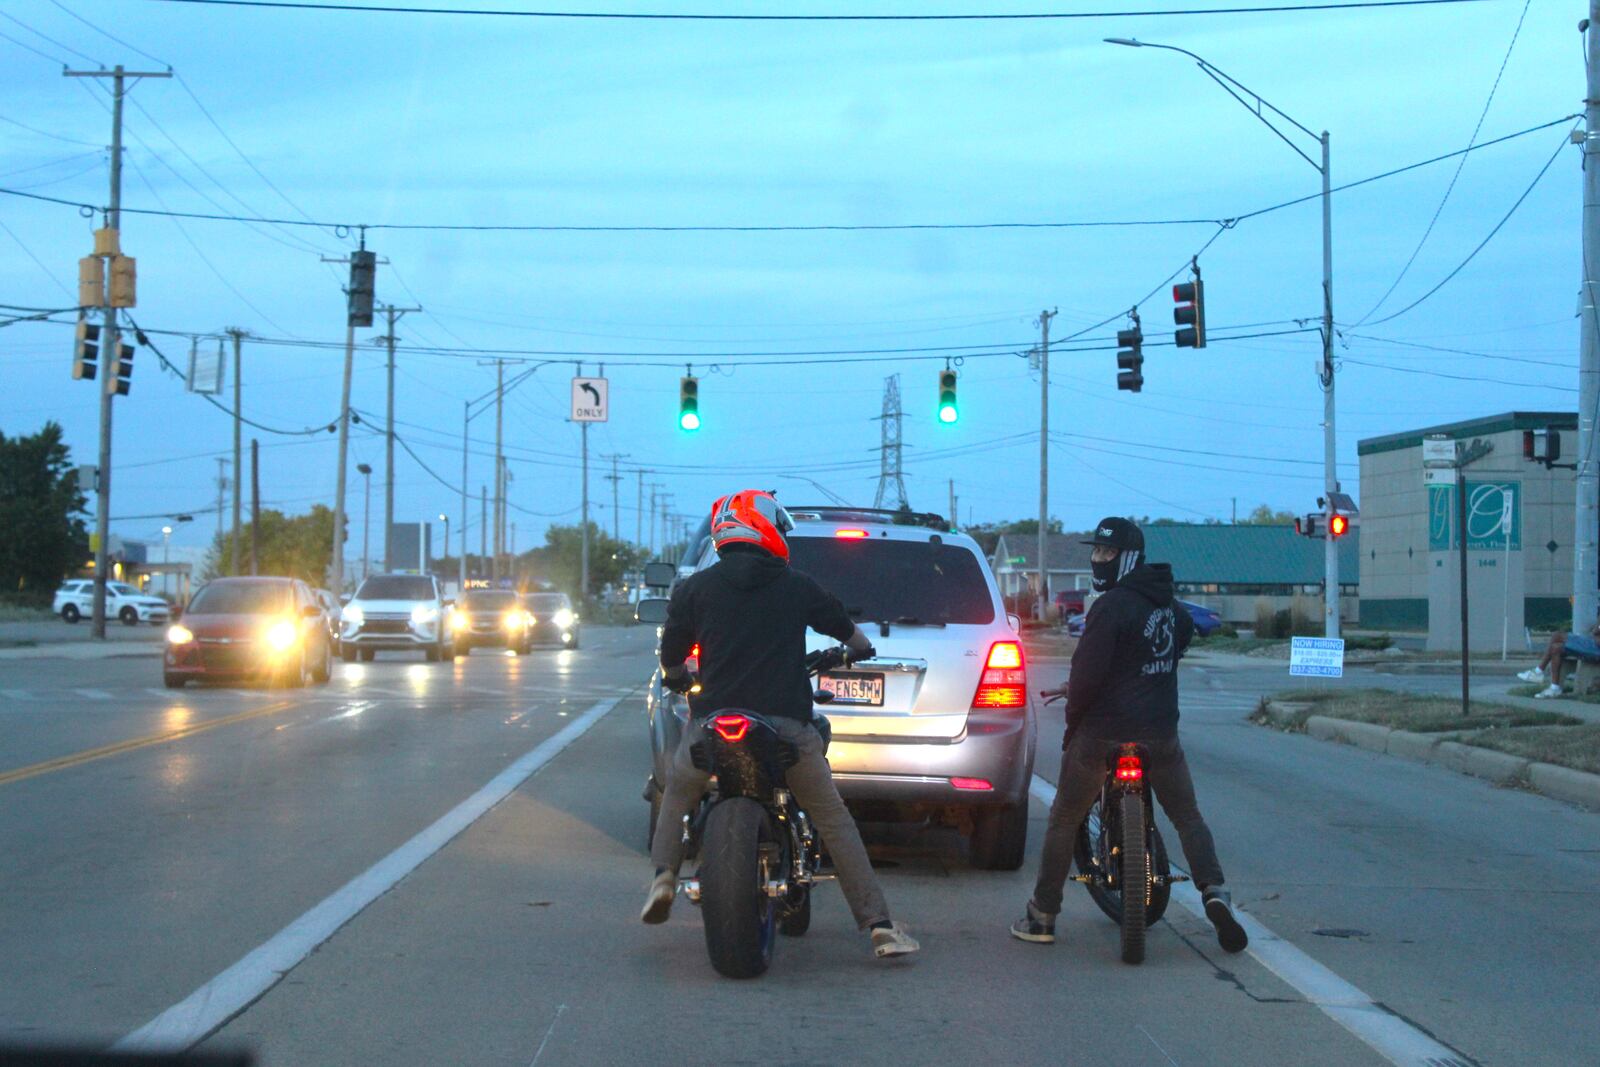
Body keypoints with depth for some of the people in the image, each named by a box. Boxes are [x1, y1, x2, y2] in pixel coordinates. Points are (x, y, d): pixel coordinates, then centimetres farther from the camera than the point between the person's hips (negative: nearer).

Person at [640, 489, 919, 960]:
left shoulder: (694, 589, 7)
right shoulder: (797, 587, 9)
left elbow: (671, 661, 11)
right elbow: (851, 632, 22)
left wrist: (680, 681, 35)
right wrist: (859, 649, 47)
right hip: (788, 724, 0)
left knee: (677, 797, 28)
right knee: (834, 821, 10)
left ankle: (663, 874, 4)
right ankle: (879, 924, 3)